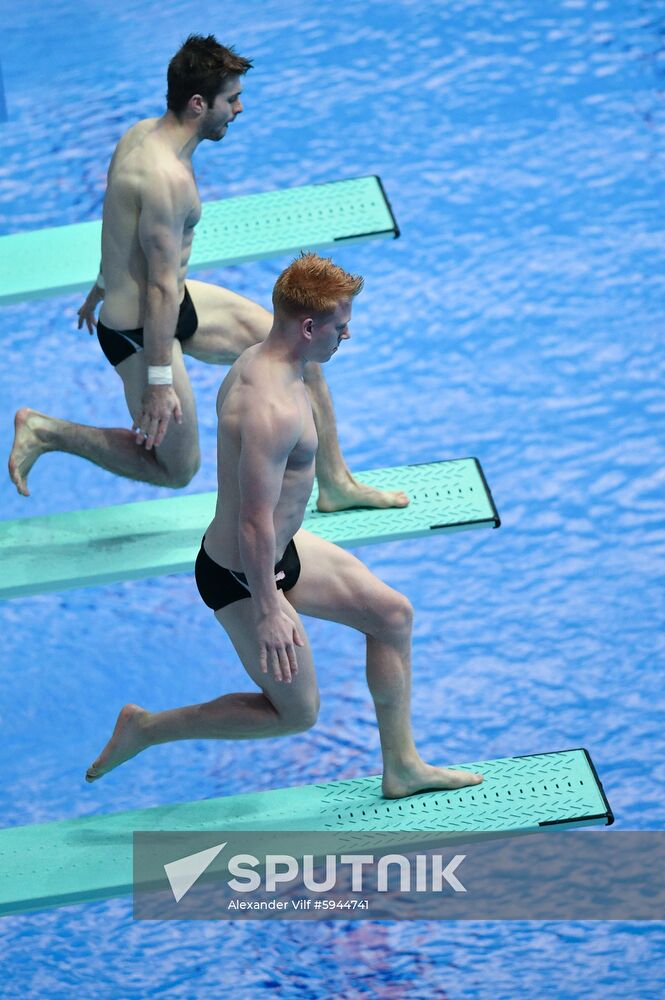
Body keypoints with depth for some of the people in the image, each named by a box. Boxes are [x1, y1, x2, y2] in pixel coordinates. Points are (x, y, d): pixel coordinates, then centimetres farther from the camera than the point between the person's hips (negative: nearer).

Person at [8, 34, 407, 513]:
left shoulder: (145, 132, -1)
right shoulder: (168, 177, -31)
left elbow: (120, 221, 15)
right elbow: (161, 286, -27)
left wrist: (102, 288, 30)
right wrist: (160, 381, -22)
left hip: (179, 302, 10)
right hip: (138, 332, -10)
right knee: (177, 468, 6)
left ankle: (335, 483, 22)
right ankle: (44, 431, 12)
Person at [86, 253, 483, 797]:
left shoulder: (260, 360, -1)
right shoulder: (272, 409, -33)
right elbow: (254, 523, -31)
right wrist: (267, 612, -24)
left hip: (282, 547, 10)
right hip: (242, 577, -10)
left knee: (393, 613, 14)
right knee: (297, 711, 7)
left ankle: (402, 766, 25)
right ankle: (146, 727, 17)